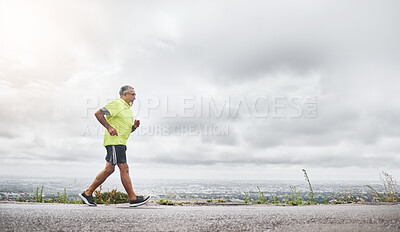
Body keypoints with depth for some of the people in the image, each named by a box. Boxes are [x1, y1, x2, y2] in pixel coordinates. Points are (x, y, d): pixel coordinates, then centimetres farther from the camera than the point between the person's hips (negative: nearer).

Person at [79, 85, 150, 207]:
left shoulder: (128, 109, 22)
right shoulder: (116, 104, -7)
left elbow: (128, 130, 27)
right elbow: (98, 113, -14)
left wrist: (134, 126, 6)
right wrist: (109, 127, -19)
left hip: (121, 143, 10)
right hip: (114, 141, -10)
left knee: (109, 169, 9)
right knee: (124, 169, -8)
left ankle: (87, 193, 16)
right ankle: (133, 199, -3)